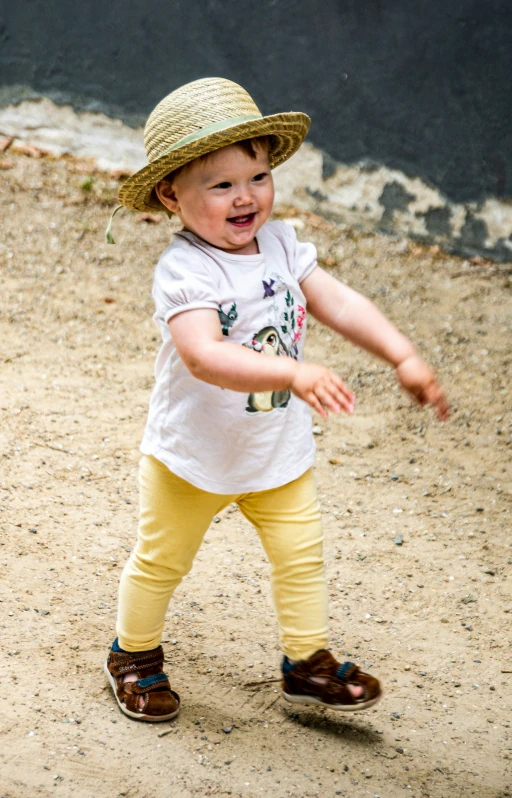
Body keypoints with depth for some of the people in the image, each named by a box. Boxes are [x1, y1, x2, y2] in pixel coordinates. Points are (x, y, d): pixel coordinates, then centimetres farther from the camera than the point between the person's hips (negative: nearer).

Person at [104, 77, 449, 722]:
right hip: (192, 457, -5)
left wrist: (404, 358, -11)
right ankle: (134, 655, 36)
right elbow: (203, 356, -43)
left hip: (279, 450, 6)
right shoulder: (184, 271, -29)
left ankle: (307, 662, 30)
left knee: (301, 557, 12)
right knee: (160, 562, 14)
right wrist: (294, 374, -53)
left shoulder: (279, 244, -6)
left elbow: (339, 304, -1)